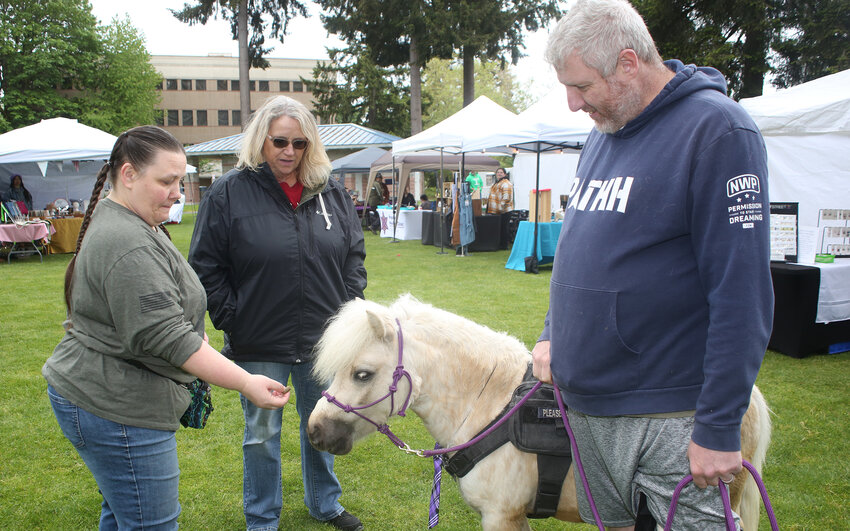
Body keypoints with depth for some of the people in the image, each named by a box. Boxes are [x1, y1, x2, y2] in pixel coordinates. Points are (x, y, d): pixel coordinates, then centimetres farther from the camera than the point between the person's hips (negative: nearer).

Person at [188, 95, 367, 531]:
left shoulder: (331, 192, 3)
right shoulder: (228, 193, -8)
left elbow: (354, 254, 10)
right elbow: (206, 267, -6)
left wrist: (349, 308, 1)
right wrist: (232, 322, -10)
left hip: (324, 339, 3)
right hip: (259, 345, -3)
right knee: (262, 434, 12)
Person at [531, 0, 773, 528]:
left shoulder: (715, 128, -15)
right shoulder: (604, 133, 10)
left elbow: (741, 294, -19)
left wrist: (719, 426, -19)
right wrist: (554, 334, 11)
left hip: (666, 418, -7)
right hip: (585, 401, 8)